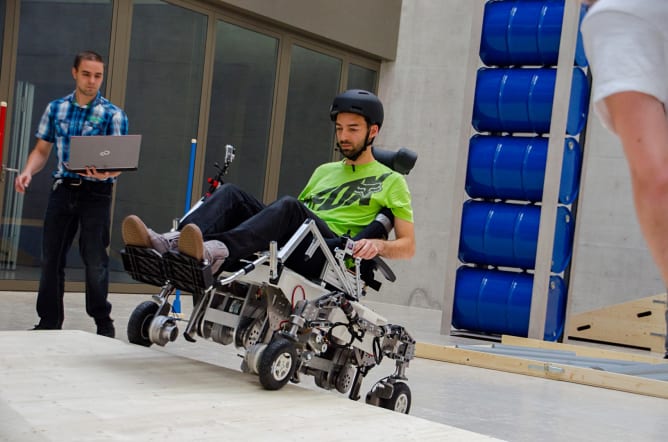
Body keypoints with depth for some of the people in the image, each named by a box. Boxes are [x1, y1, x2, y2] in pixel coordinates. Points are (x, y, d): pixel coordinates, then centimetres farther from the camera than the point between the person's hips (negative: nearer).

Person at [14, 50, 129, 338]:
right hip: (62, 188, 4)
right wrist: (28, 172, -5)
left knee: (95, 261, -2)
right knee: (51, 258, 6)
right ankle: (49, 323, 17)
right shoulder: (56, 108, 10)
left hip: (96, 193, -3)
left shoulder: (113, 115, -1)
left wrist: (107, 173, -30)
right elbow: (42, 150, 14)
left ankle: (103, 324, 12)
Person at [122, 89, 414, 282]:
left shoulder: (391, 181, 17)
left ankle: (214, 251, -60)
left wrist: (378, 244, -13)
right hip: (290, 248, 6)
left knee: (289, 207, -35)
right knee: (231, 194, -15)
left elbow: (408, 246, 8)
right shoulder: (324, 171, 34)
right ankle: (170, 243, -42)